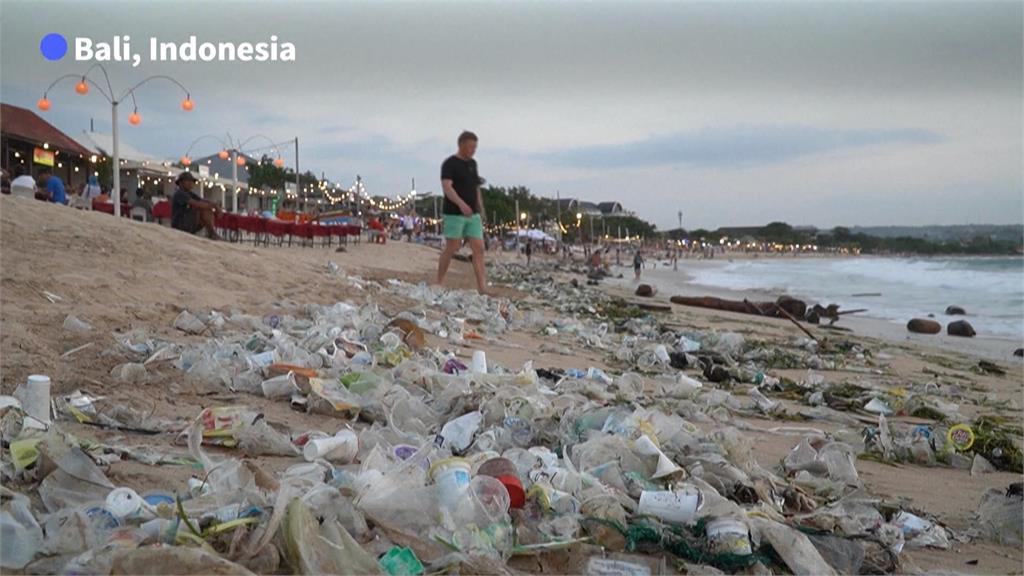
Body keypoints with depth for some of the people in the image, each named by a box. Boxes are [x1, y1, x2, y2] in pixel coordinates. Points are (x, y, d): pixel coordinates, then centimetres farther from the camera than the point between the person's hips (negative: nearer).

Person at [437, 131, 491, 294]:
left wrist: (481, 210, 18)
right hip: (454, 213, -6)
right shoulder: (450, 164, -7)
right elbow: (446, 187, -20)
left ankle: (482, 286, -7)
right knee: (451, 249, -1)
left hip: (473, 214, 6)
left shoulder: (472, 164, 15)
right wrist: (461, 204, -34)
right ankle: (439, 283, 14)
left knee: (479, 248, -3)